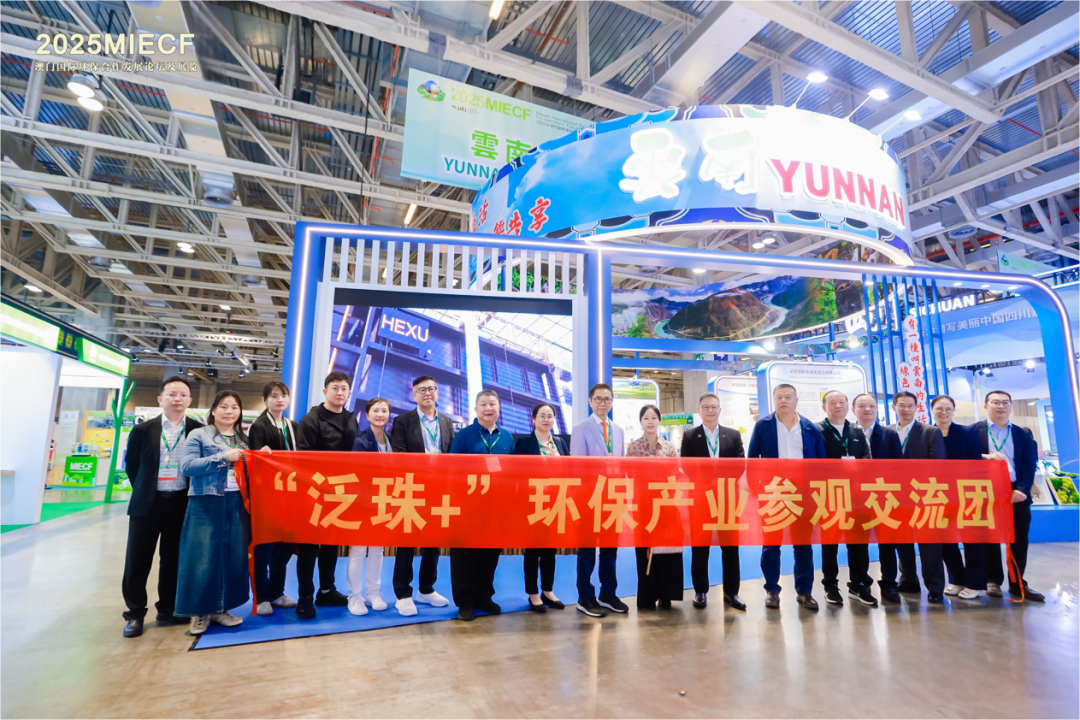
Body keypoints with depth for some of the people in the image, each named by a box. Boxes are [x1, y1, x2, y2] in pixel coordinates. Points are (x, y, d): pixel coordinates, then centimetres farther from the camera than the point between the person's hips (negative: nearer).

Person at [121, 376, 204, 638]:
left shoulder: (199, 431, -3)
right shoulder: (142, 430, 0)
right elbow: (131, 464, 9)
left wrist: (193, 497, 0)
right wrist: (143, 491, 8)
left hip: (181, 505, 0)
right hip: (147, 504, 0)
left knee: (173, 560, 11)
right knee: (137, 561, 7)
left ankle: (167, 610, 26)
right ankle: (135, 614, 23)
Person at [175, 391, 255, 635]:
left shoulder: (243, 440, 15)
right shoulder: (199, 435, 2)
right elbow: (187, 466, -10)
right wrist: (223, 457, -15)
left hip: (236, 505, 4)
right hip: (205, 504, -4)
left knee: (233, 557, 6)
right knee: (203, 558, -2)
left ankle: (219, 608, 20)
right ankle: (200, 612, 14)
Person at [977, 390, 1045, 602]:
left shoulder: (1024, 434, 11)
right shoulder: (974, 431, 3)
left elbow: (1030, 465, 3)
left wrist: (1021, 490, -10)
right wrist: (983, 456, -23)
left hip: (1017, 493, 2)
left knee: (1019, 539, 7)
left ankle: (1017, 584, 19)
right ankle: (993, 581, 15)